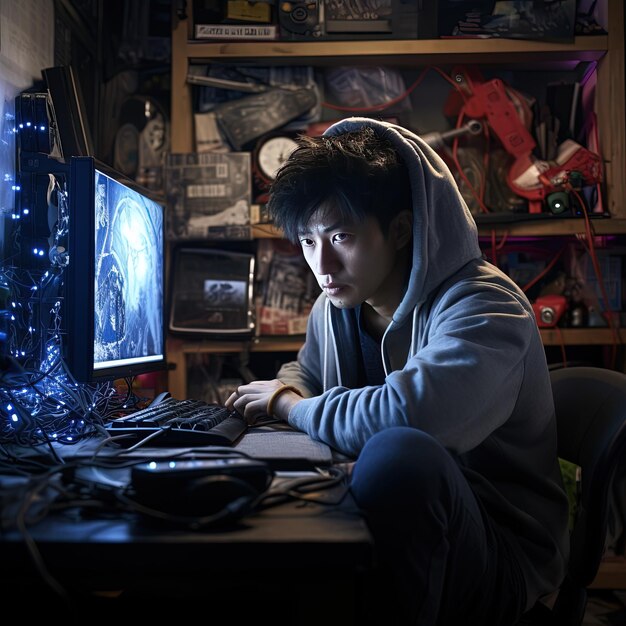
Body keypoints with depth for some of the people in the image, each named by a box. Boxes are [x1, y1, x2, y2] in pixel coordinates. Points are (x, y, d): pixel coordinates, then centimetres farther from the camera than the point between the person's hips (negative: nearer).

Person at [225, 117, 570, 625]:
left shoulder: (482, 307, -21)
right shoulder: (334, 309, 4)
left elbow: (403, 413, -38)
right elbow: (304, 370, 25)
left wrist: (289, 405, -18)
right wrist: (286, 390, -2)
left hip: (499, 557, -6)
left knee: (400, 453, -36)